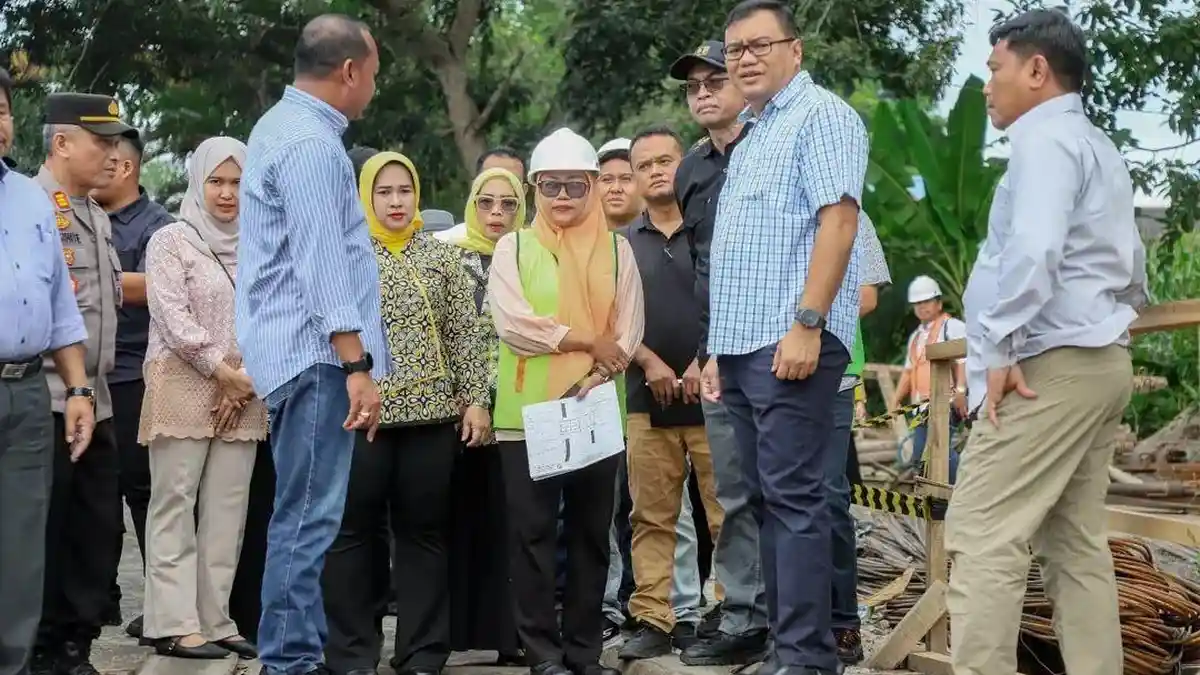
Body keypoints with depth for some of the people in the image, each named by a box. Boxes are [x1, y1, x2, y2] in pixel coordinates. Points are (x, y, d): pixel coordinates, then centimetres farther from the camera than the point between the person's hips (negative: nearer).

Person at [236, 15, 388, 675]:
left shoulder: (281, 125, 18)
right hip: (317, 353, -11)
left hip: (296, 350, 11)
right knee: (309, 517, -9)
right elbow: (322, 265, -21)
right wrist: (357, 366, -22)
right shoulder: (311, 144, -14)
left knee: (303, 514, 12)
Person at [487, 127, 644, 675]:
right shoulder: (513, 248, 5)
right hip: (528, 414, -2)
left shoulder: (616, 249, 9)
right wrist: (587, 340, -9)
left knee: (590, 533, 6)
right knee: (533, 533, -1)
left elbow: (627, 333, 1)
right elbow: (511, 323, -9)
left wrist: (590, 382, -14)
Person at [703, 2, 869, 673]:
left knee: (794, 498, -11)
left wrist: (807, 323, -22)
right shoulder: (753, 139, 23)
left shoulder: (821, 115, -4)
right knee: (767, 500, 9)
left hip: (790, 341, -9)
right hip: (744, 345, 9)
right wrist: (721, 346, 19)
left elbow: (838, 220, -15)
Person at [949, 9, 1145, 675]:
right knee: (1077, 543, 9)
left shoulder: (1046, 140, -8)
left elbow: (1033, 251, -24)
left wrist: (998, 349, -20)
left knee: (983, 536, -13)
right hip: (1098, 361, 10)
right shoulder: (1099, 149, 24)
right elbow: (1133, 274, 30)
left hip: (1049, 365, -10)